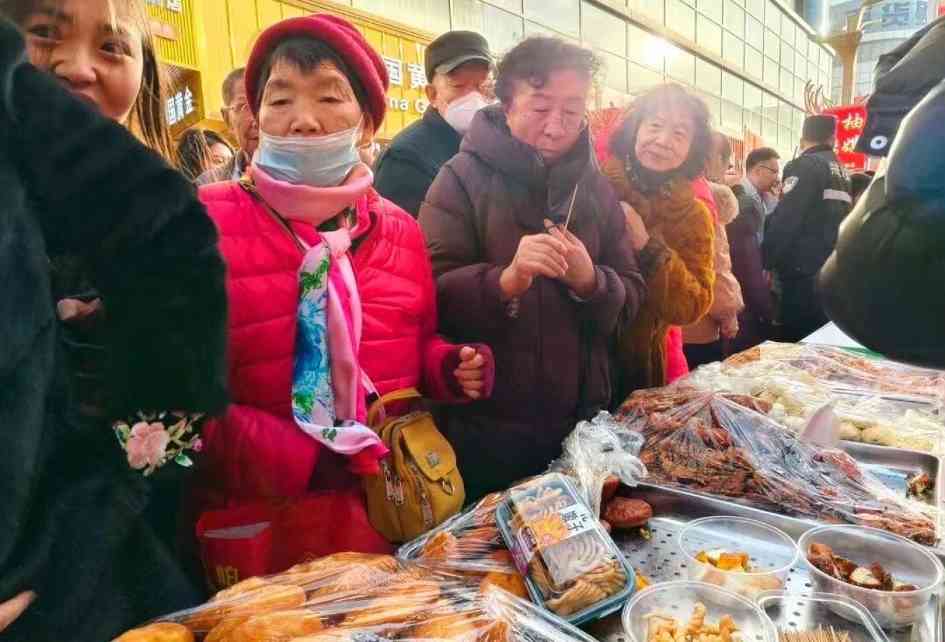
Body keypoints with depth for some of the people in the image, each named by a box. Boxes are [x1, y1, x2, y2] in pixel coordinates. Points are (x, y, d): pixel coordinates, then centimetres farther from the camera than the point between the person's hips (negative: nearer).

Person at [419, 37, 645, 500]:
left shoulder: (596, 187, 6)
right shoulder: (464, 176, -8)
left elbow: (631, 296, 5)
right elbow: (431, 293, -14)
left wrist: (590, 282, -17)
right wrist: (505, 280, -32)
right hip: (486, 425, -4)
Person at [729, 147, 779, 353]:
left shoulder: (752, 197, 12)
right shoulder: (746, 200, -18)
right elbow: (748, 261, -22)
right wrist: (766, 308, -18)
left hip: (749, 299, 10)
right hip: (747, 302, -10)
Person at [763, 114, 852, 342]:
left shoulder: (803, 166, -7)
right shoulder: (842, 172, 16)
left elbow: (785, 220, -16)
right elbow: (834, 221, 19)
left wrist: (765, 262, -9)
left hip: (804, 273, -8)